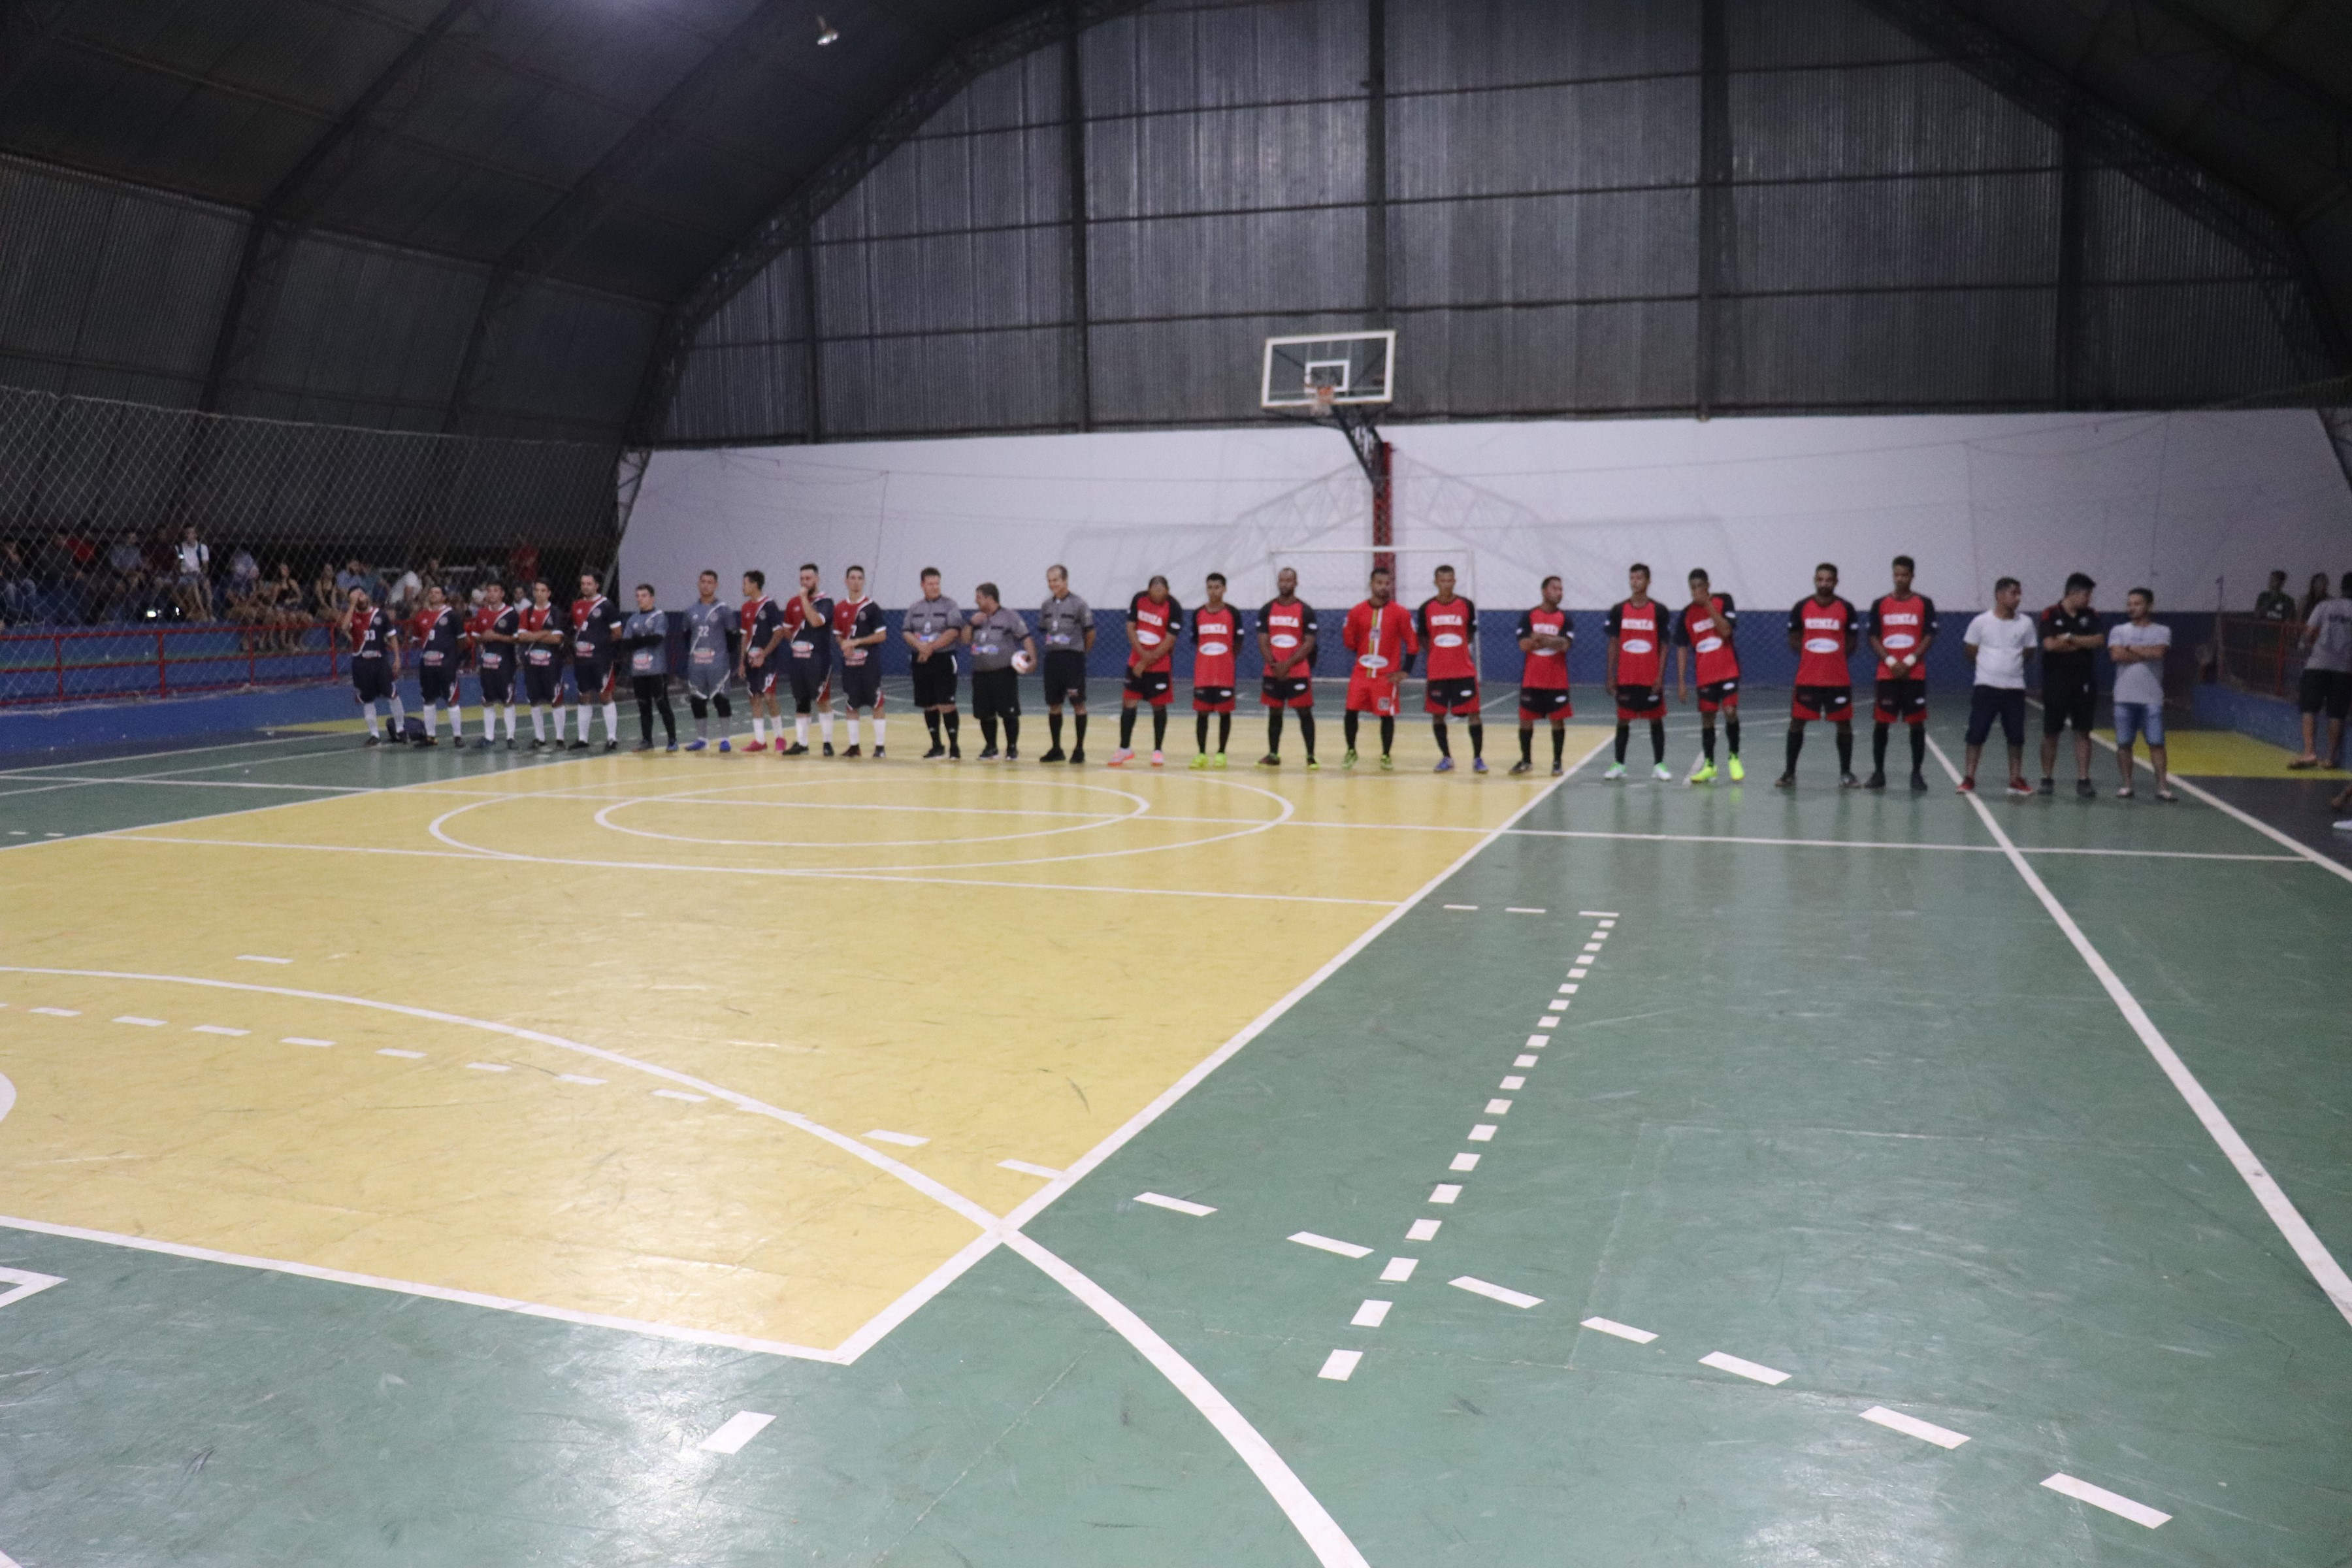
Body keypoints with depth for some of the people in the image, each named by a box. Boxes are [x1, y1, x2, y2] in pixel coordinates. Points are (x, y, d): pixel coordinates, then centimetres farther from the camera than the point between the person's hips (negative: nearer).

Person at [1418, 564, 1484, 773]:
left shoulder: (1466, 605, -1)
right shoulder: (1427, 608, 0)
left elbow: (1470, 634, 11)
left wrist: (1459, 651, 3)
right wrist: (1435, 650, 1)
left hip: (1464, 671, -1)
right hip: (1437, 672, 1)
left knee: (1473, 713, -4)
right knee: (1437, 714, 5)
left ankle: (1478, 758, 4)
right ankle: (1446, 758, 19)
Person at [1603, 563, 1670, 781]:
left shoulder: (1659, 610, -1)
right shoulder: (1618, 610, 3)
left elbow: (1664, 646, 0)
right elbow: (1613, 644, 6)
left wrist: (1660, 676, -8)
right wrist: (1611, 676, 1)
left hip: (1651, 678, -1)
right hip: (1625, 678, 1)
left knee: (1656, 720, 4)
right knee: (1623, 720, 5)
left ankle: (1659, 765, 11)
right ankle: (1619, 765, 12)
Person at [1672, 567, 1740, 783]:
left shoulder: (1723, 601, -4)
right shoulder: (1686, 615, 1)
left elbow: (1726, 631, -17)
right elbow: (1682, 649, 3)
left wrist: (1708, 606, -19)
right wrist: (1681, 682, -2)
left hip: (1728, 670, -2)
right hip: (1704, 675, 2)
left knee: (1730, 711, -14)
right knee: (1707, 717, 5)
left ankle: (1733, 757, 5)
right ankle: (1709, 765, 13)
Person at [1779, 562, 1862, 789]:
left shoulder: (1846, 608, -1)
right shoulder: (1802, 607, 0)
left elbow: (1852, 641, 7)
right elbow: (1794, 639, 9)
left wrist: (1835, 657, -1)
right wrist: (1809, 655, 0)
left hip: (1839, 678, 0)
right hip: (1807, 677, 0)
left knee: (1844, 723, 4)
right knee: (1797, 722, 2)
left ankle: (1846, 773, 14)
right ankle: (1789, 772, 12)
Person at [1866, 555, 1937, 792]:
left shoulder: (1924, 603, 3)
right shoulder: (1880, 604, 5)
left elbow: (1929, 636, -1)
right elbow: (1873, 638, 3)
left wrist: (1909, 661, -13)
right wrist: (1891, 661, -11)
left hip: (1915, 674, -1)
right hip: (1886, 674, 1)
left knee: (1917, 723, 0)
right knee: (1881, 722, 3)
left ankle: (1917, 774, 7)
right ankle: (1878, 773, 13)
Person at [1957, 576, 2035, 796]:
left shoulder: (2025, 624, 0)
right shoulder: (1981, 622, -5)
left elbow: (2028, 651, 13)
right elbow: (1970, 651, 4)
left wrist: (2010, 666, 12)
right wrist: (1989, 667, 10)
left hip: (2015, 688, 2)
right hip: (1986, 686, -2)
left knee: (2016, 736, 5)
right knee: (1977, 733, -2)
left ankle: (2016, 780, 15)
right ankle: (1969, 778, 6)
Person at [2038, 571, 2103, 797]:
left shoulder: (2091, 615, 6)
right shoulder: (2051, 615, -5)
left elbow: (2099, 641, -7)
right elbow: (2050, 645, -18)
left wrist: (2070, 638, -14)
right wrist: (2084, 643, -9)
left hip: (2084, 683, 3)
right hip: (2056, 683, -3)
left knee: (2083, 732, 4)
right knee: (2051, 733, 4)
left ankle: (2083, 780, 7)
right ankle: (2047, 779, 15)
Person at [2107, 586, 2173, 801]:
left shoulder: (2162, 631, 4)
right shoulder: (2119, 631, 6)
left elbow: (2159, 652, -15)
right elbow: (2117, 655, -11)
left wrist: (2131, 648, -6)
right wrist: (2147, 654, -8)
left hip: (2152, 698, -1)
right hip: (2124, 697, 1)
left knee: (2156, 743, -2)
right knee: (2123, 743, 4)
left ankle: (2162, 786, 0)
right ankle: (2126, 785, 12)